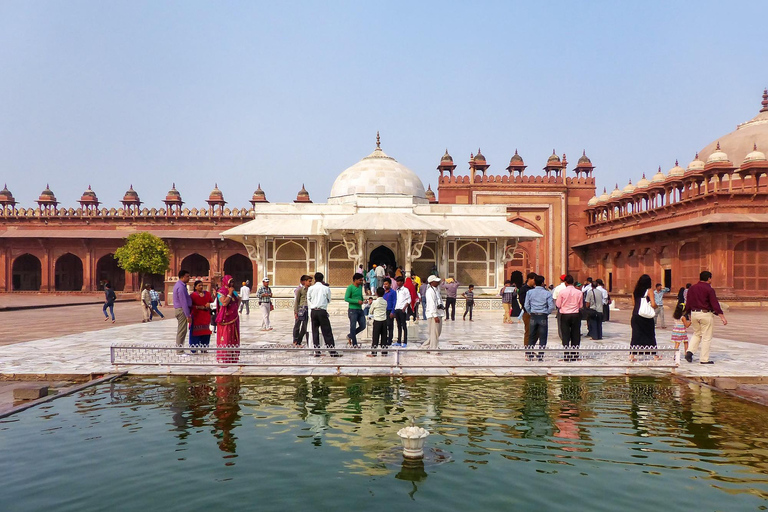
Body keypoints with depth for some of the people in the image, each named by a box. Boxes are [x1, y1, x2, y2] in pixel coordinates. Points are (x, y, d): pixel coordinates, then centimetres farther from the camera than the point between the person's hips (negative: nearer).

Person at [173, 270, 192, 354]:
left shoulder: (179, 285, 14)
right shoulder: (181, 287, -18)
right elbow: (184, 302, -21)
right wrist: (188, 315, -21)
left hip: (179, 309, 11)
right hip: (182, 310, -11)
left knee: (180, 331, 14)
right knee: (182, 331, -6)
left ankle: (179, 349, 20)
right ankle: (180, 351, -3)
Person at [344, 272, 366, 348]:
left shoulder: (360, 286, 12)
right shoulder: (350, 287, -10)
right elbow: (346, 298, -16)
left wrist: (363, 300, 5)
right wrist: (357, 301, -19)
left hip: (360, 310, 8)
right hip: (352, 310, -7)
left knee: (363, 326, 6)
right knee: (353, 327, -2)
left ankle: (350, 336, 24)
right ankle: (354, 344, 6)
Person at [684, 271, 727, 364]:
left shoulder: (692, 288, 7)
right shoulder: (709, 289, -10)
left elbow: (688, 304, 11)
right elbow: (715, 304, -13)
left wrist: (689, 315, 21)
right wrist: (722, 317, -11)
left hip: (694, 313, 5)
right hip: (705, 314, -5)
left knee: (697, 334, 21)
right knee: (706, 337, 3)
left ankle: (690, 351, 3)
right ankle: (704, 359, 6)